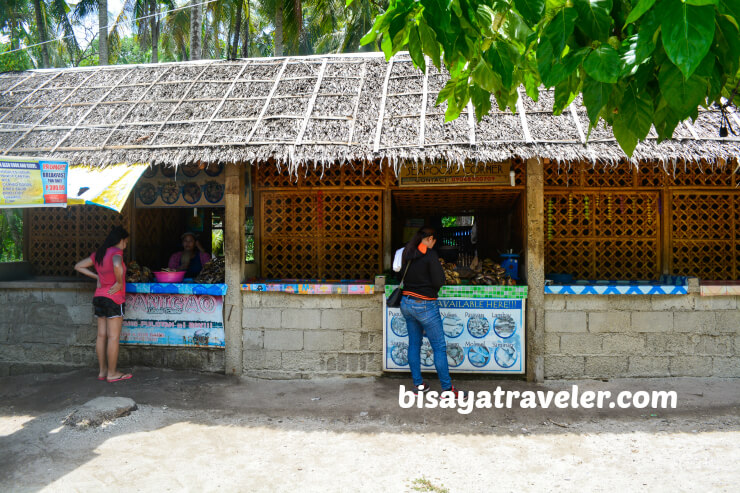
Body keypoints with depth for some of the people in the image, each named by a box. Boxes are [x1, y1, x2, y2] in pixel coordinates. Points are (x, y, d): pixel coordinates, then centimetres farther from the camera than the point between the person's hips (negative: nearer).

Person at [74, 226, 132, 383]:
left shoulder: (98, 253, 13)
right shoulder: (116, 252, -11)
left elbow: (78, 266, 21)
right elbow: (117, 266, -34)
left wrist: (96, 276, 17)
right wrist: (119, 283, -19)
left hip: (99, 297, 8)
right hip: (113, 299, -8)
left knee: (101, 336, 12)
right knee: (113, 337, -1)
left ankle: (102, 371, 20)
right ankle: (112, 373, 5)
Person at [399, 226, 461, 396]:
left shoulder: (408, 253, 6)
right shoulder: (430, 255, -14)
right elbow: (439, 281, -17)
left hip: (406, 303, 7)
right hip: (424, 305, -7)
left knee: (414, 344, 15)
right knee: (439, 347, 1)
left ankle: (417, 384, 23)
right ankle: (447, 389, 6)